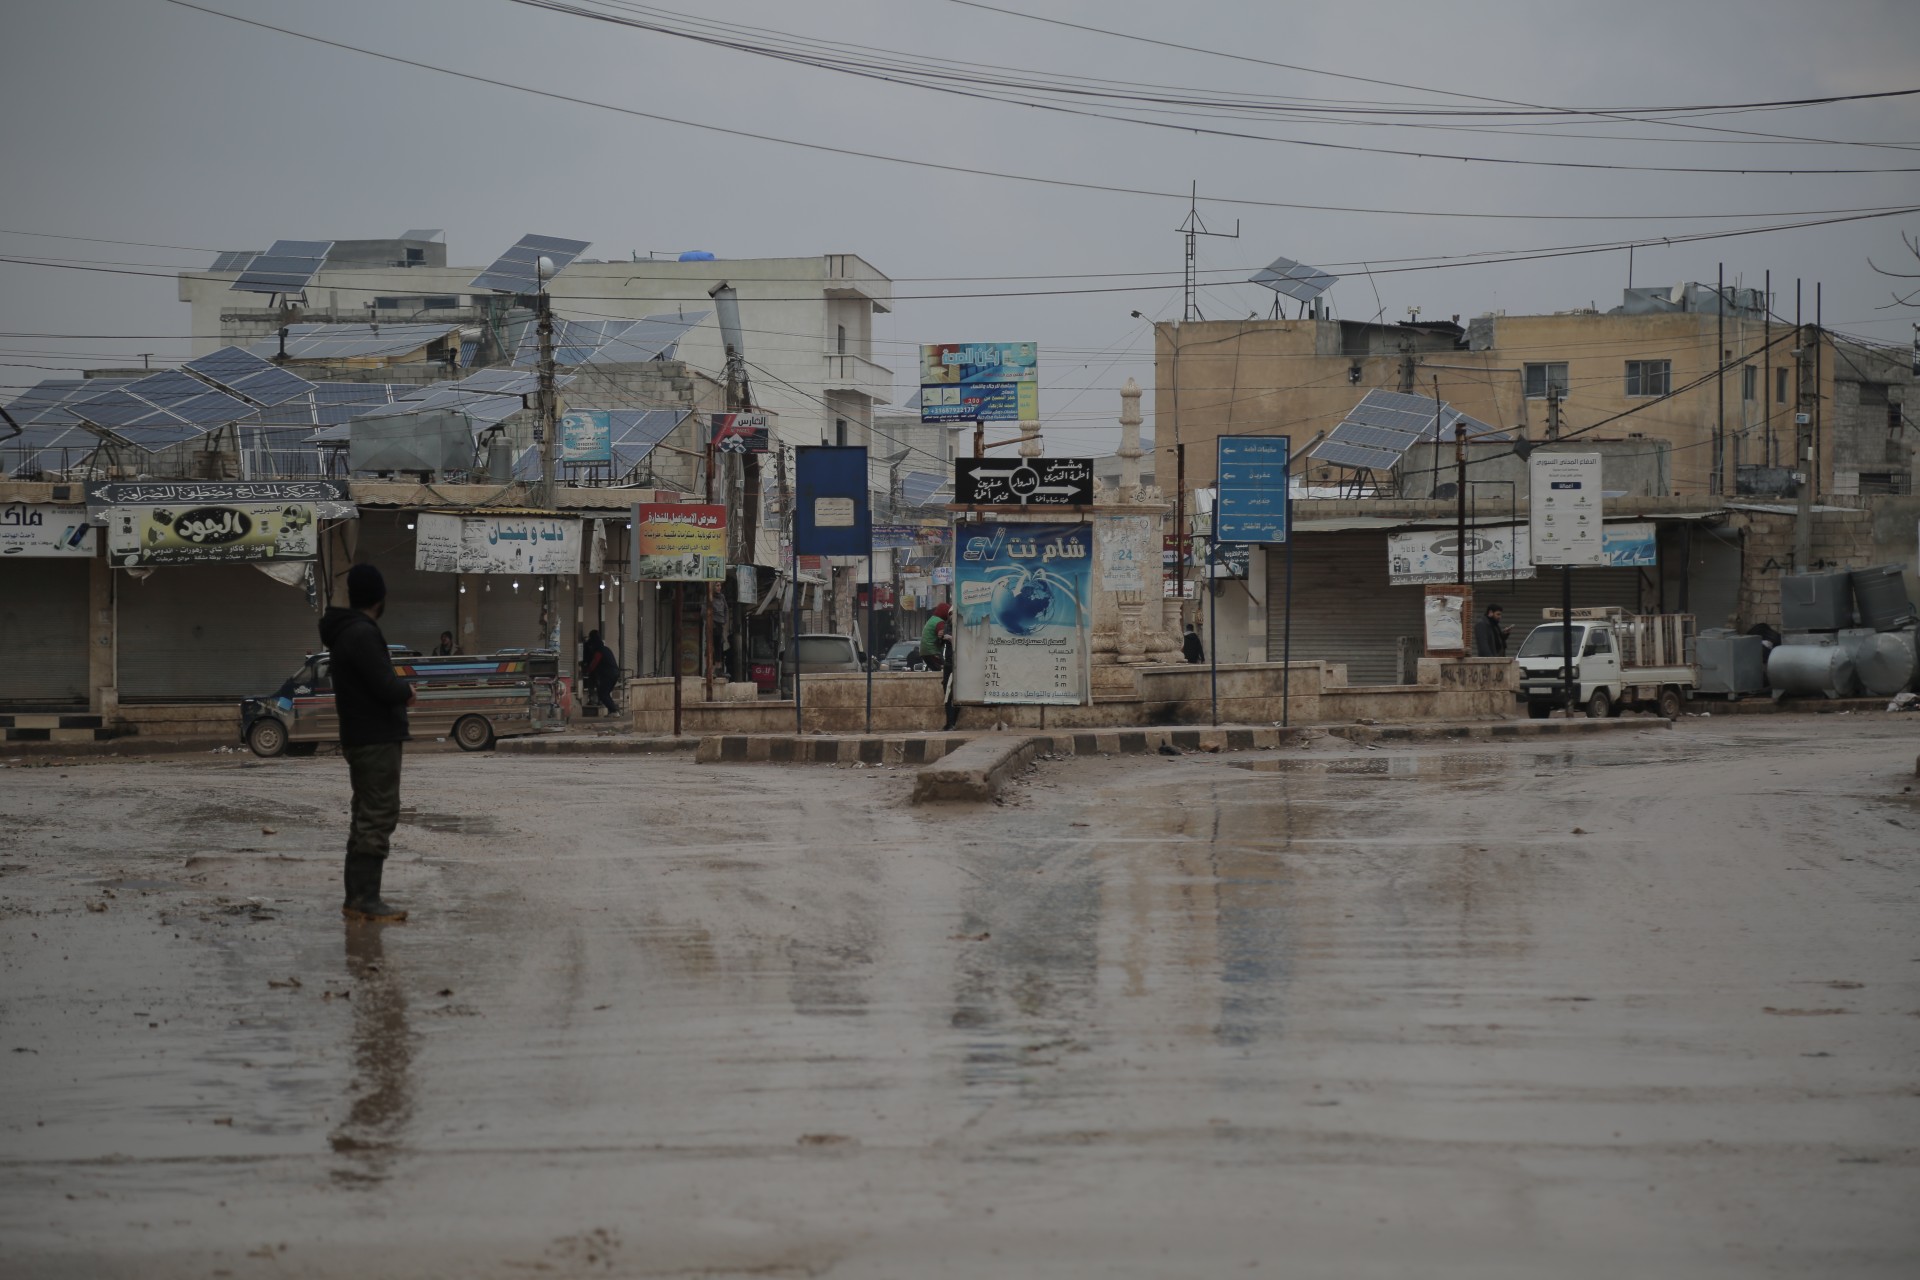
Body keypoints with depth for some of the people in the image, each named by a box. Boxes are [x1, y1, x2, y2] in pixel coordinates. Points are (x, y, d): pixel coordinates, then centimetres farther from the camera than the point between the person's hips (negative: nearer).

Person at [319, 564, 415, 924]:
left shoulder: (345, 633, 15)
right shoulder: (363, 634, -18)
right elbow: (387, 688, -22)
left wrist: (398, 691, 6)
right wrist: (407, 689, -2)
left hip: (362, 740, 10)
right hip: (376, 740, -10)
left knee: (366, 819, 14)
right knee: (378, 818, -10)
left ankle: (357, 899, 16)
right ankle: (365, 900, -12)